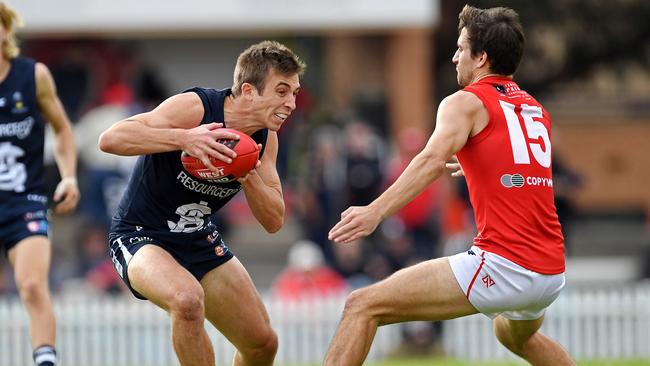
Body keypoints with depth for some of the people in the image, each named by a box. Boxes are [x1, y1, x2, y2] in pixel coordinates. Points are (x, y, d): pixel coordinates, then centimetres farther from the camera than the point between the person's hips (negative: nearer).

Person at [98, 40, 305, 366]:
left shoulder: (265, 138, -4)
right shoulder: (194, 108, -25)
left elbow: (274, 222, -1)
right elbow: (110, 138, -34)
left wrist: (249, 178, -21)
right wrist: (183, 138, -46)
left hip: (200, 241, 7)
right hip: (141, 237, -7)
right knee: (188, 299, -37)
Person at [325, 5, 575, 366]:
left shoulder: (467, 102, -1)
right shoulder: (536, 110, 19)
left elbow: (434, 158, -20)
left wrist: (376, 211, -32)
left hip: (502, 265, -8)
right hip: (552, 272, 8)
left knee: (363, 306, -8)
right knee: (517, 335, 41)